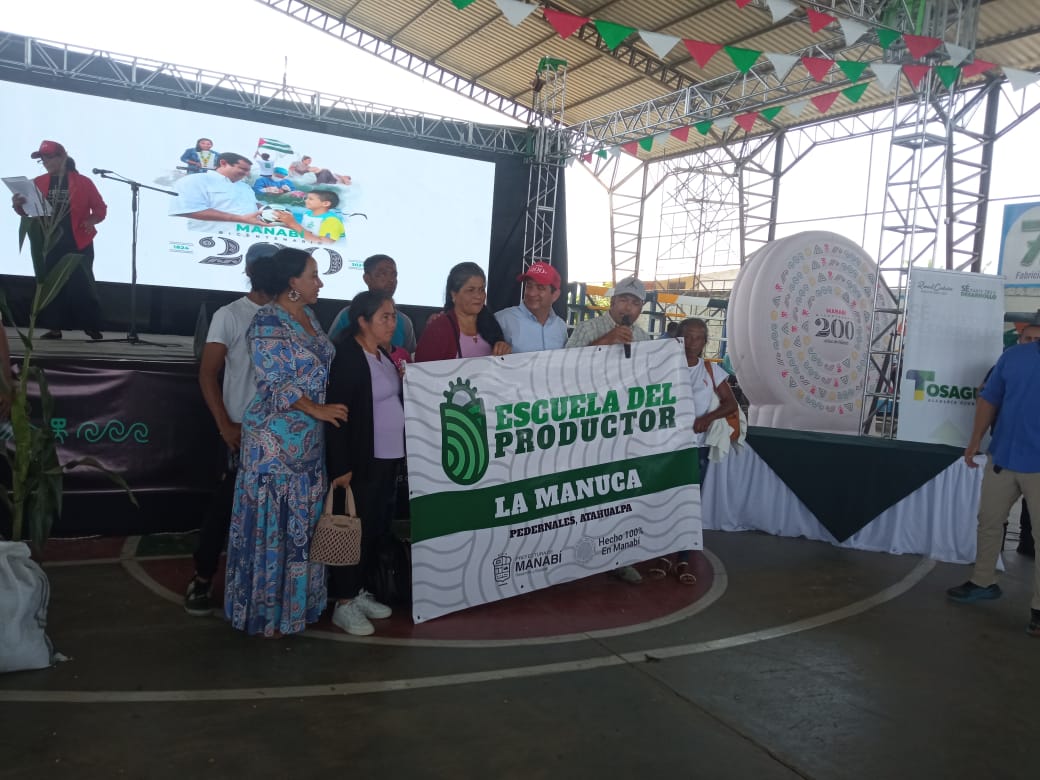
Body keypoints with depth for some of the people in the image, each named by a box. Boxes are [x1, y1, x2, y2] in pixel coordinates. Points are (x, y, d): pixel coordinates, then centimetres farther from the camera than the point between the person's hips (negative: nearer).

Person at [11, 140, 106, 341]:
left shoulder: (82, 182, 0)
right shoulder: (38, 183, 9)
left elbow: (100, 209, 1)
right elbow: (28, 210, 9)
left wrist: (90, 222, -16)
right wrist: (18, 205, -13)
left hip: (78, 243, -4)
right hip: (49, 243, 4)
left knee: (81, 286, -6)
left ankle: (93, 328, 2)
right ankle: (54, 328, 9)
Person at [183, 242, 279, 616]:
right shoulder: (230, 315, 1)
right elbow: (207, 373, -2)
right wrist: (225, 426, -10)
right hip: (245, 430, -3)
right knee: (227, 503, 2)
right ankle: (201, 579, 16)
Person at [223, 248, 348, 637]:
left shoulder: (309, 317, 12)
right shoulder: (268, 321, -14)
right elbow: (275, 384, -18)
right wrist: (317, 410, -17)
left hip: (308, 438, 8)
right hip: (275, 439, -8)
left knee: (302, 522, 14)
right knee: (273, 522, 1)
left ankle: (295, 601, 27)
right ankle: (267, 610, 13)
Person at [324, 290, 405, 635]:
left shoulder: (384, 354, 13)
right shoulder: (346, 356, -14)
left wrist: (406, 379, 5)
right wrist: (341, 466, -20)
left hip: (389, 458, 9)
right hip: (361, 461, -9)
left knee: (379, 528, 13)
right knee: (357, 530, -2)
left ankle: (361, 592, 26)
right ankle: (344, 604, 9)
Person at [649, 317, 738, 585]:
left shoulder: (712, 370, 3)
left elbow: (731, 403, 3)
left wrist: (708, 417, -12)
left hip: (697, 446, 1)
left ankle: (683, 561, 13)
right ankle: (664, 556, 16)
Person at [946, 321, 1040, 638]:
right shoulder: (1013, 356, 3)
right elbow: (989, 399, 11)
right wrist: (974, 442, 12)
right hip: (1002, 457, 5)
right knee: (988, 521, 17)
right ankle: (983, 582, 35)